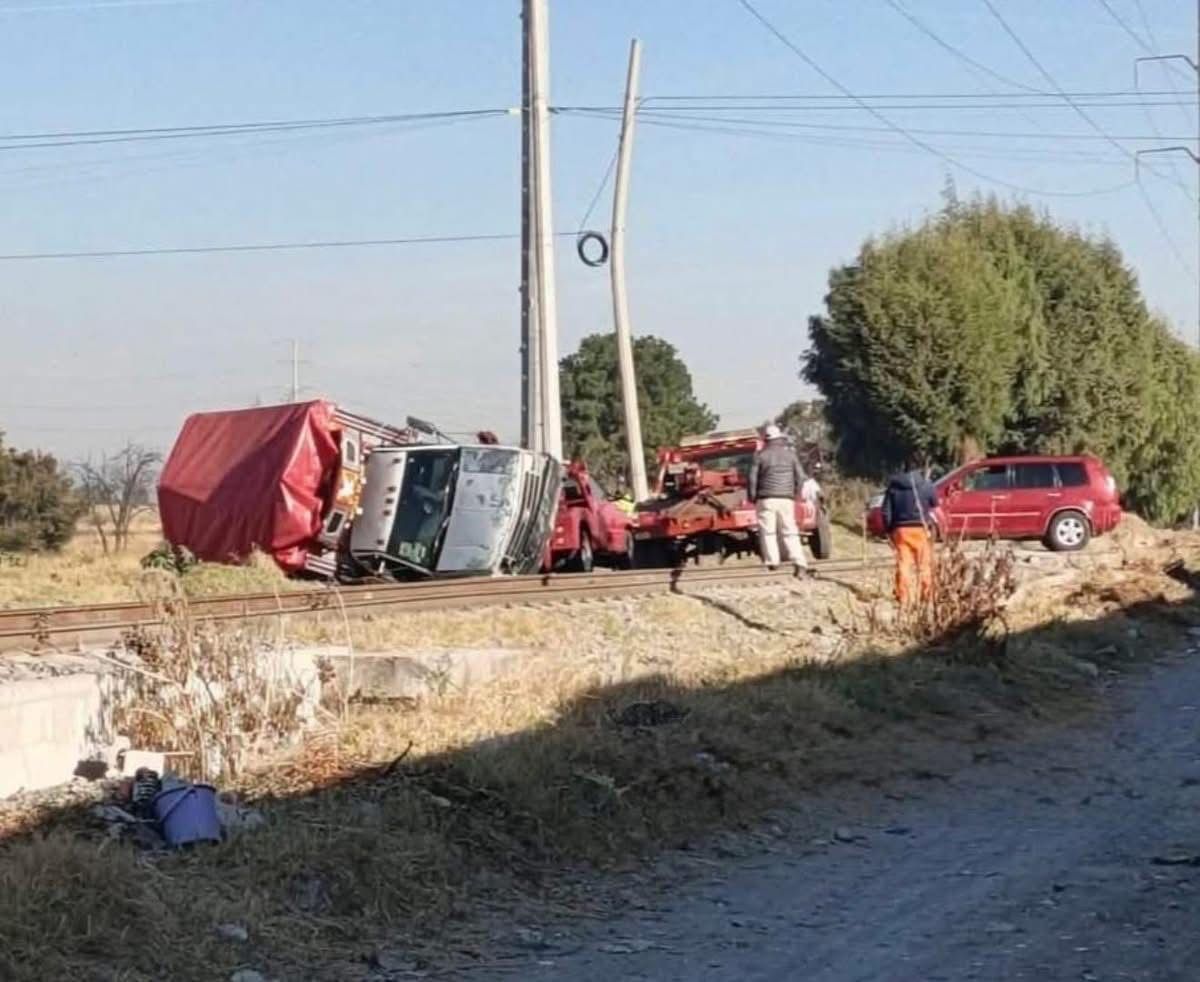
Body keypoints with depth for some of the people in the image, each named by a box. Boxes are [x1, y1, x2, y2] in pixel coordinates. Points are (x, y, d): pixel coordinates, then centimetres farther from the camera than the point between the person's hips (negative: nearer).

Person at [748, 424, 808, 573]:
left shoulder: (761, 455, 1)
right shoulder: (790, 453, 8)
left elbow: (753, 478, 0)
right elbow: (800, 476, 9)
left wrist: (752, 497, 9)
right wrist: (796, 493, 21)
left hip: (766, 499, -2)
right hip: (786, 498, 2)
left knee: (768, 531, 2)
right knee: (789, 531, 4)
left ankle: (772, 560, -6)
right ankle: (798, 560, -7)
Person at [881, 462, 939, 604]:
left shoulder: (893, 486, 5)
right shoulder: (925, 485, -3)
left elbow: (886, 511, 3)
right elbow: (934, 504, 10)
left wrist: (889, 530, 10)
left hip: (900, 529, 2)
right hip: (920, 528, -2)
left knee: (903, 564, 3)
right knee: (924, 564, 6)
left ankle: (903, 596, -1)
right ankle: (926, 595, 5)